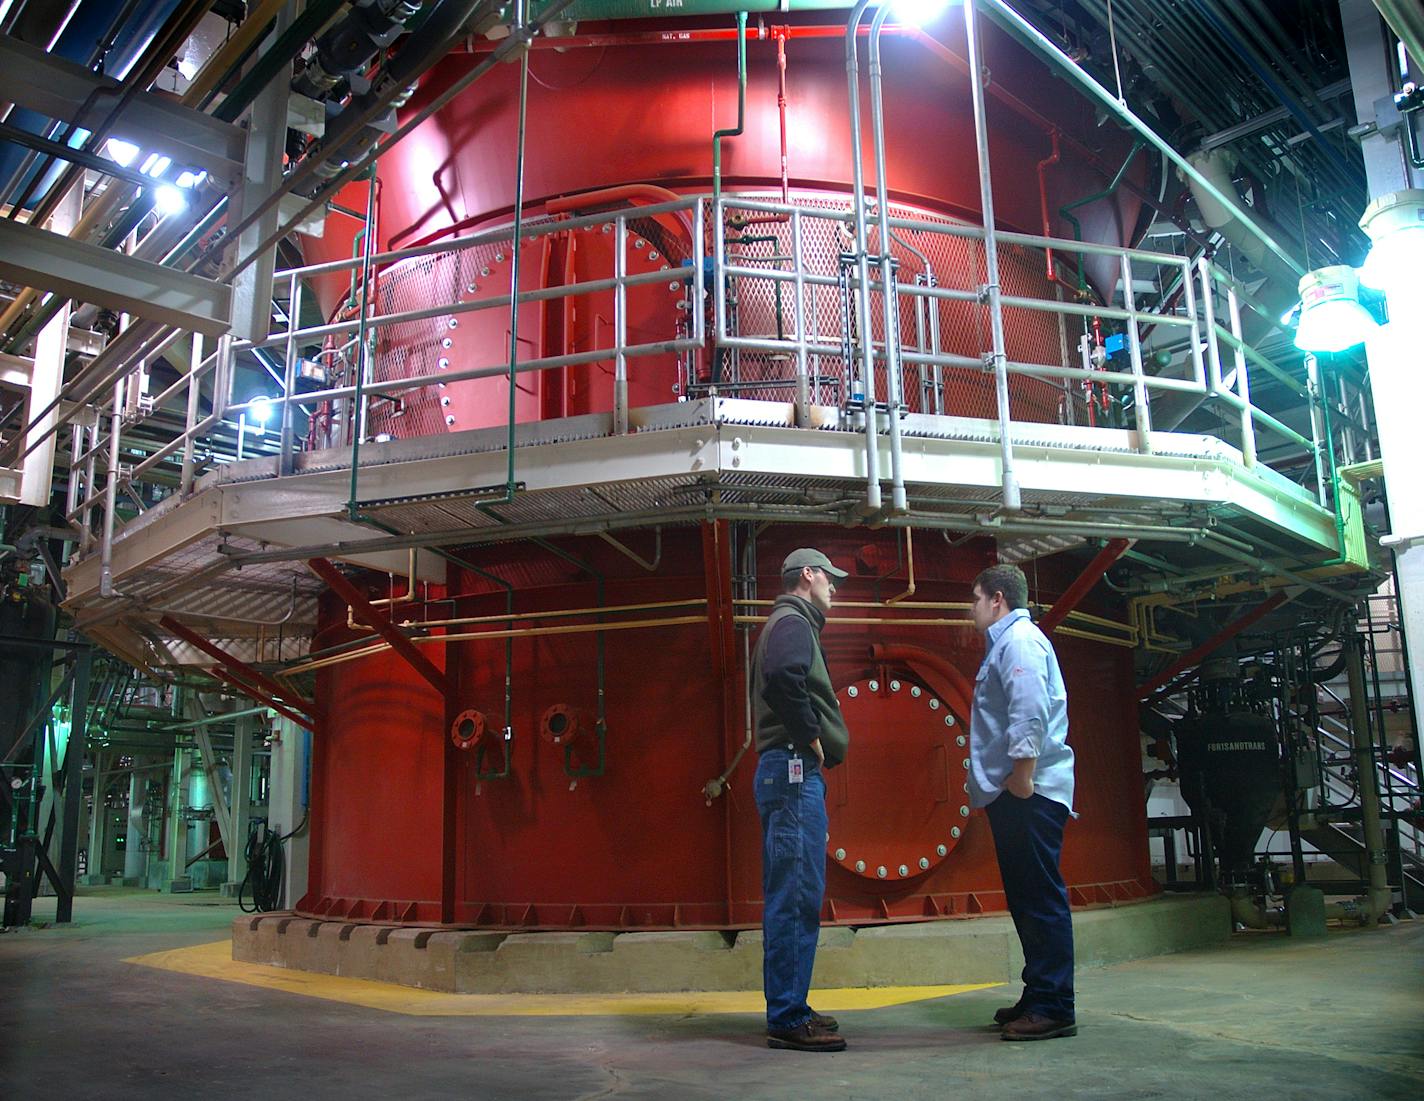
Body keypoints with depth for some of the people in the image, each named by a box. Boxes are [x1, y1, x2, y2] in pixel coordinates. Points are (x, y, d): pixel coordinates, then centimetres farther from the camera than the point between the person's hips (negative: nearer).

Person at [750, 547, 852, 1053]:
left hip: (791, 771, 11)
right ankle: (788, 1019, -6)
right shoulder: (793, 623, -7)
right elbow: (784, 679, -27)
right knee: (797, 895, -9)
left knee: (790, 897, 13)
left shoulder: (787, 624, 24)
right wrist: (811, 737, -16)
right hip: (794, 768, -11)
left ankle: (788, 1010, 20)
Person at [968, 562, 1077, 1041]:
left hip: (1029, 791, -11)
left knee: (1039, 895, -8)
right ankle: (1038, 997, 20)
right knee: (1026, 895, 13)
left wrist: (1023, 772, -24)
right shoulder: (1007, 642, 23)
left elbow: (1030, 710, -22)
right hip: (1013, 792, 11)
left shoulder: (1019, 639, -9)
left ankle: (1053, 1007, -4)